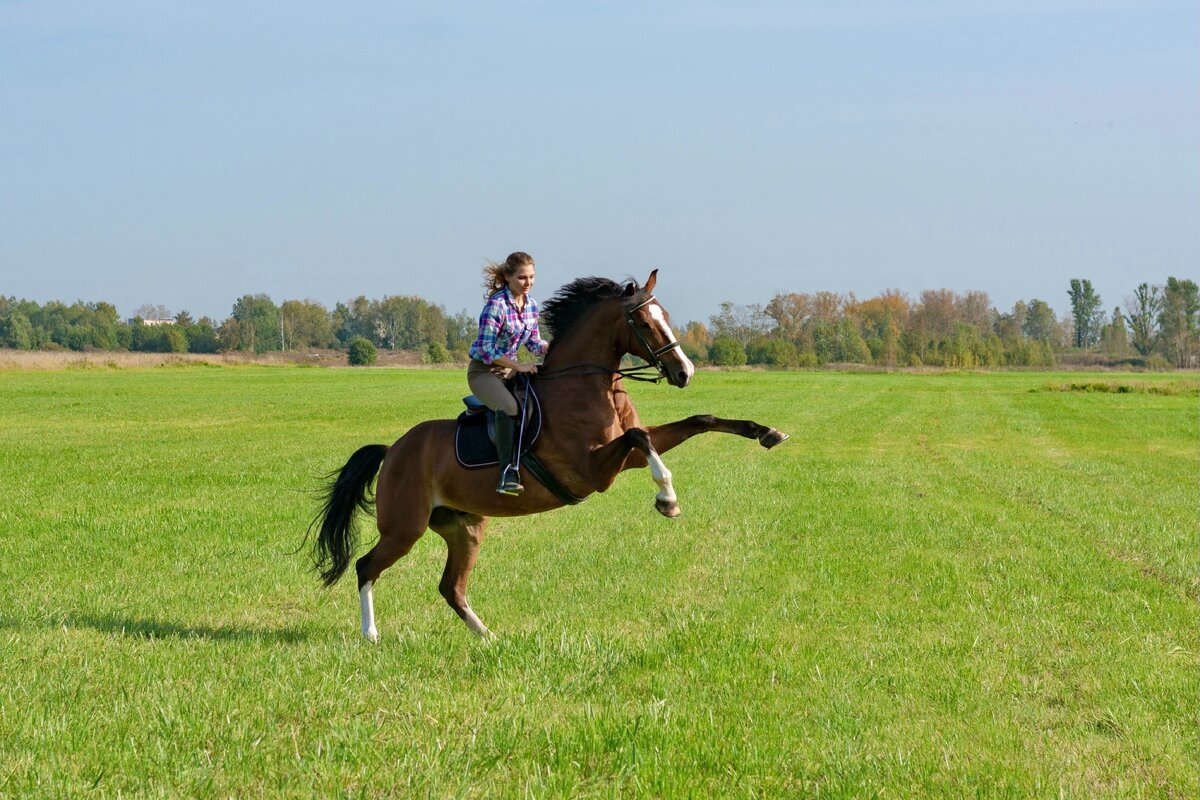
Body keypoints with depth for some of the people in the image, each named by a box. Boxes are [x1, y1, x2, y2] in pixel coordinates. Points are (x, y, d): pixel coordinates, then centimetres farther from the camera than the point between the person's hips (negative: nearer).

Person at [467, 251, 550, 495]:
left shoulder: (530, 304, 4)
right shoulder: (496, 305, -20)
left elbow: (535, 343, 10)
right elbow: (486, 350, -21)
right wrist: (518, 366, -22)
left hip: (508, 370, 9)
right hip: (483, 371, -9)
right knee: (509, 406, -35)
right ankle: (507, 473, -39)